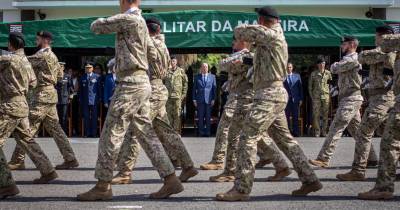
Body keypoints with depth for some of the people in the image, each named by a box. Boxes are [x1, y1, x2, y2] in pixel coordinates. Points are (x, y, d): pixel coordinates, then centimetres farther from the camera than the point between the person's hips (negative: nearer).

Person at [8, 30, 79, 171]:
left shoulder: (43, 55, -11)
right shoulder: (52, 56, 19)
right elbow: (60, 75, 26)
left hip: (42, 95, -10)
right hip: (49, 94, 10)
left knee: (28, 128, -6)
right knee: (55, 128, 9)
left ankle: (18, 161, -4)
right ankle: (70, 159, 7)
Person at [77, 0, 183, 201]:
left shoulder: (128, 19, -11)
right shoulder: (140, 22, 17)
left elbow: (96, 27, -5)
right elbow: (153, 56, 25)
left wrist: (110, 21, 14)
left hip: (130, 85, -9)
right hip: (141, 83, 9)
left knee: (111, 135, -3)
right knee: (146, 134, 10)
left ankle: (103, 186, 3)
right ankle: (170, 180, 9)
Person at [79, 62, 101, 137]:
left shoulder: (97, 77, 4)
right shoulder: (82, 78, 12)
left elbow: (99, 88, 4)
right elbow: (80, 90, 14)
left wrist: (99, 99, -1)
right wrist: (80, 99, 7)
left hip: (94, 100, -2)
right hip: (85, 101, 2)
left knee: (94, 117, 0)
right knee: (86, 117, 2)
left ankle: (94, 133, 4)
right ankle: (87, 133, 6)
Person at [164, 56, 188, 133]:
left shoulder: (181, 71, 5)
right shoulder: (167, 71, 10)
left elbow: (185, 83, 6)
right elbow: (163, 82, 14)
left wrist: (184, 94, 0)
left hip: (178, 96, -2)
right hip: (168, 96, 2)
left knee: (177, 114, -3)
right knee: (169, 114, 4)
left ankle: (177, 131, 1)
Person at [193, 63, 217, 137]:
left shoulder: (212, 77, 7)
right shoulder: (197, 77, 8)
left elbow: (214, 88, 6)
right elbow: (194, 89, 9)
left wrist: (213, 99, -1)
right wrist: (194, 99, 2)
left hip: (209, 100, 0)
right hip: (200, 100, 0)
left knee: (208, 117, 2)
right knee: (200, 117, 1)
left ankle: (208, 132, 8)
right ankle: (201, 132, 9)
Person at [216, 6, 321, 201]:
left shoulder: (269, 35, -11)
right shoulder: (277, 34, 17)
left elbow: (239, 32, -6)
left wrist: (256, 28, 11)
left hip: (268, 96, -10)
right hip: (275, 95, 10)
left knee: (247, 138, -11)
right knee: (285, 139, 14)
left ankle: (241, 189, -13)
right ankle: (310, 179, 16)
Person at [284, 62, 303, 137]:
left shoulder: (297, 76, 11)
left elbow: (300, 88, 10)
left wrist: (301, 99, 3)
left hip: (295, 99, 1)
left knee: (295, 117, 1)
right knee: (286, 117, 0)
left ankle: (295, 133, 5)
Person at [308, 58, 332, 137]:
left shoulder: (328, 73, 8)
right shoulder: (313, 74, 5)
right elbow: (310, 86, 10)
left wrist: (330, 95, 6)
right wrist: (312, 96, 3)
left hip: (326, 96, 1)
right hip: (316, 97, -1)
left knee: (325, 115, 3)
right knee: (316, 114, -5)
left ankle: (324, 131, 9)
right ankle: (317, 132, 0)